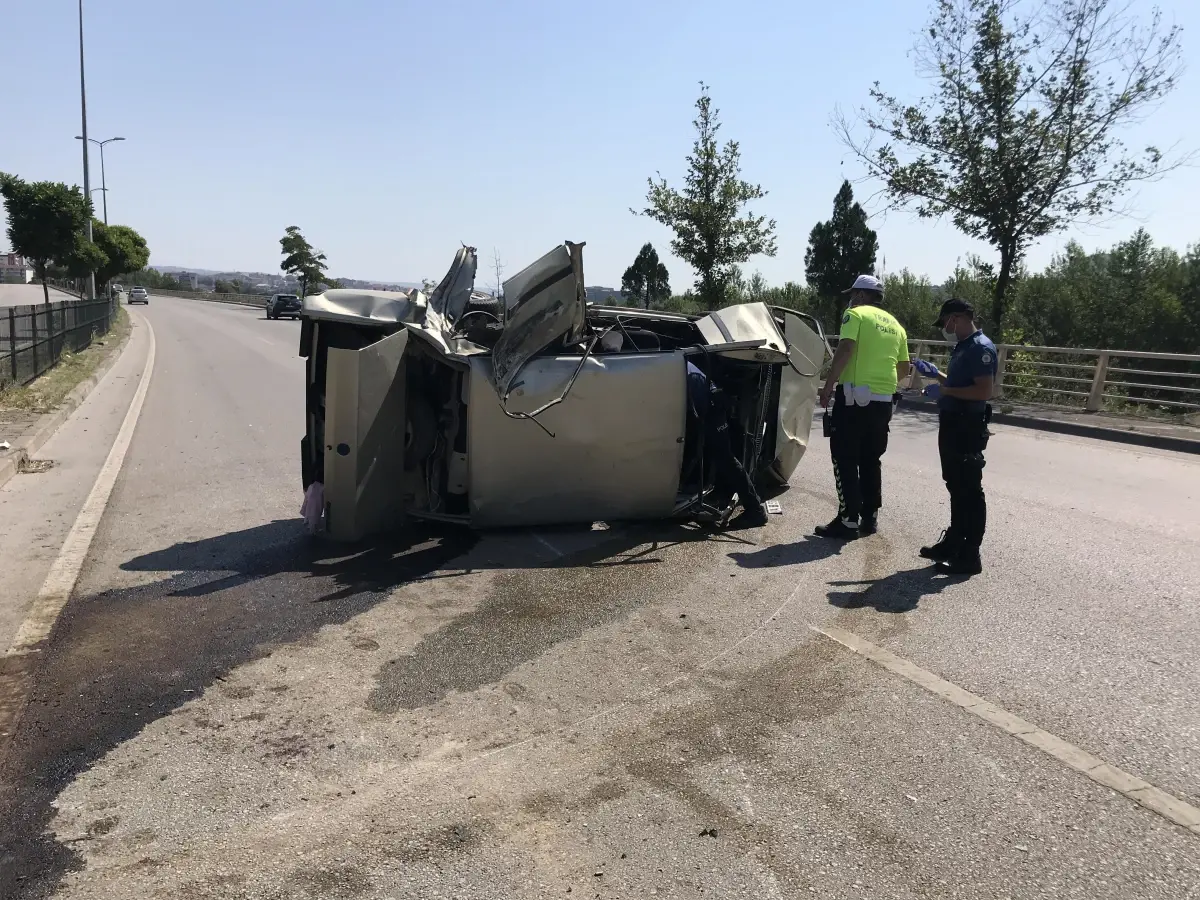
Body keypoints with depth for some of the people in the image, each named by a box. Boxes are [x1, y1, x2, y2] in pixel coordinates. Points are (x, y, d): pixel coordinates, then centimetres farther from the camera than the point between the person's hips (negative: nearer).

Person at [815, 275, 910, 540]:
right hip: (883, 400, 7)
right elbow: (904, 367, 21)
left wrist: (828, 385, -13)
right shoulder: (894, 324, 19)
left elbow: (845, 350, -17)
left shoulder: (856, 315, -2)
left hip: (855, 396, -7)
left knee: (846, 460, -3)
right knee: (871, 461, 15)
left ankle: (848, 521, -6)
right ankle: (870, 517, 18)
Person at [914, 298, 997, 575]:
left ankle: (969, 556, 0)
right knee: (956, 488, 17)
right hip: (953, 425, 10)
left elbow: (984, 390, -25)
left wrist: (945, 390, -18)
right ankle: (954, 542, 28)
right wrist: (936, 374, 16)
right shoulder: (962, 347, 16)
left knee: (969, 491, -5)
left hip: (967, 428, -10)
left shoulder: (981, 347, -16)